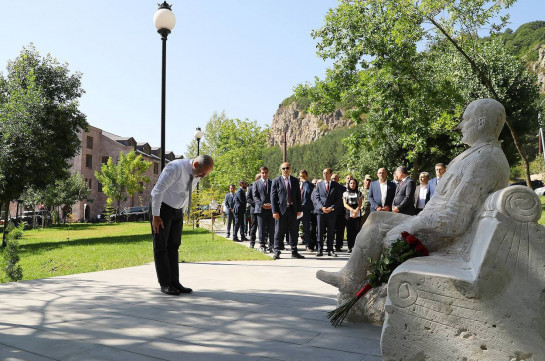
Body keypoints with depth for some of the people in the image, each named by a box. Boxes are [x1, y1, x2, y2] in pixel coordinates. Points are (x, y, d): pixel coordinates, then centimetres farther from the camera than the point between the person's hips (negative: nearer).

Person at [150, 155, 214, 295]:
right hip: (161, 208, -7)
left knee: (173, 247, 6)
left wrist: (181, 213, 13)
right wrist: (156, 216, -23)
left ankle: (175, 283, 8)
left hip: (177, 210, 7)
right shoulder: (175, 168, -26)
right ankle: (165, 284, 3)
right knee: (160, 247, -2)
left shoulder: (197, 174, -3)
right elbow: (158, 190, -25)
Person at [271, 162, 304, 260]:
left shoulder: (295, 181, 11)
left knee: (294, 232, 8)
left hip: (293, 210, 3)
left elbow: (298, 196, 12)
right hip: (281, 210, -3)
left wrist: (299, 209, 4)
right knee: (279, 232, 1)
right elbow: (273, 197, -2)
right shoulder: (276, 181, 1)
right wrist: (274, 211, -10)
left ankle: (294, 252, 17)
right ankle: (276, 252, 9)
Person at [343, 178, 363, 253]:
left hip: (357, 214, 0)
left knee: (357, 230, -8)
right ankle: (350, 247, 1)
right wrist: (352, 210, -12)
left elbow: (360, 204, 5)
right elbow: (345, 204, 4)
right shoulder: (345, 193, 14)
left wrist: (356, 211, -12)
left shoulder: (359, 193, 14)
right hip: (348, 214, 0)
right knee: (349, 231, -3)